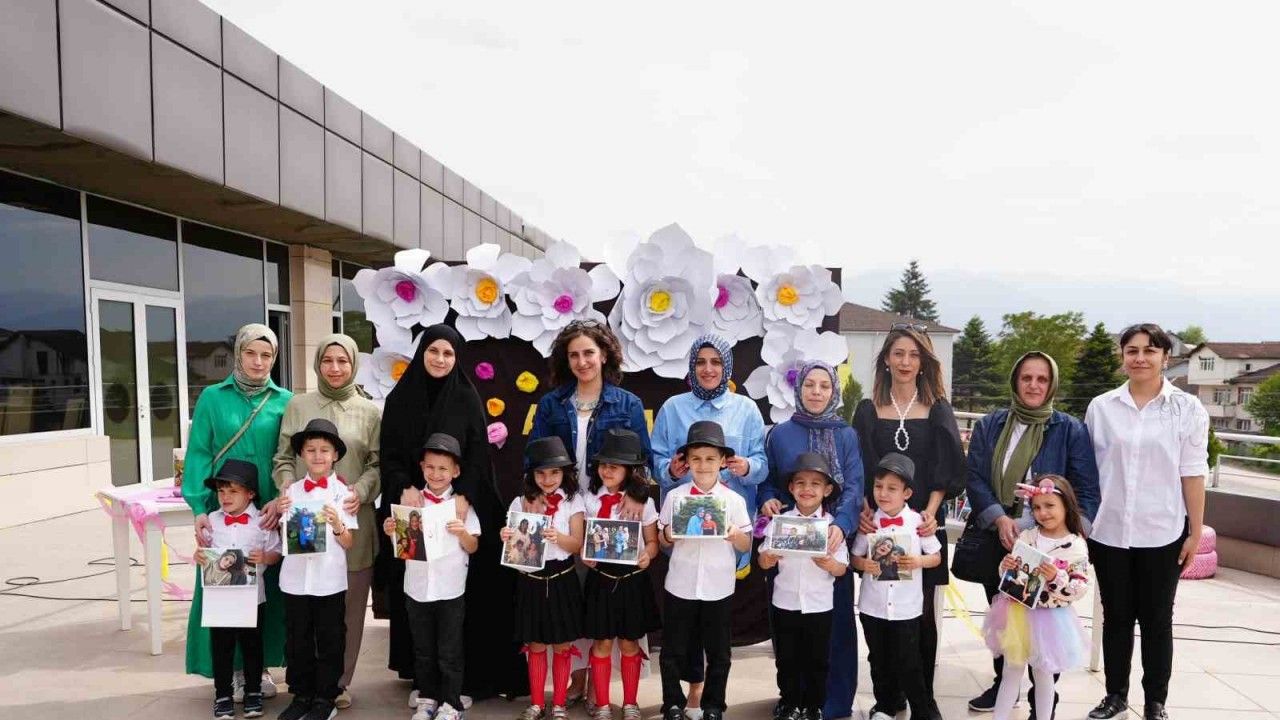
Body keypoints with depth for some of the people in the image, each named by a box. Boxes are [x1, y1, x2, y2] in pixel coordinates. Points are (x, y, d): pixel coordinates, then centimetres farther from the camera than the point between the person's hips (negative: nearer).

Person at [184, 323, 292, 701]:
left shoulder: (285, 401, 3)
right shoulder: (212, 398, 2)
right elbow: (198, 455, -1)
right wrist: (200, 509, -11)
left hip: (270, 510, 1)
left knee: (269, 585, 6)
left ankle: (261, 665, 21)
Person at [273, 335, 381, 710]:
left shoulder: (370, 411, 7)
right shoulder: (297, 406, 8)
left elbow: (378, 464, 5)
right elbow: (283, 459, 9)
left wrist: (360, 492, -13)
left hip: (353, 521, 0)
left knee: (350, 602, 4)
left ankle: (340, 681, 18)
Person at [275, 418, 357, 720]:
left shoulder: (342, 492, -3)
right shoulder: (292, 491, 3)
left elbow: (348, 544, -4)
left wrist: (337, 525, -23)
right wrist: (282, 514, -9)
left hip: (330, 580, -2)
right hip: (295, 578, 2)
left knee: (329, 641, 7)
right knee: (297, 641, 12)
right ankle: (301, 695, 26)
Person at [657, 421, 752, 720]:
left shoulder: (734, 500, -2)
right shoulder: (674, 496, -2)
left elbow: (746, 546, 2)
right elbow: (663, 542, 5)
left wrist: (735, 535, -19)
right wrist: (668, 534, -17)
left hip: (719, 588, 0)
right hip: (680, 586, 0)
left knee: (718, 652, 12)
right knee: (673, 650, 10)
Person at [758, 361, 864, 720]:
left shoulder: (847, 435, 4)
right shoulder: (779, 433, 5)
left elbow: (854, 486, -6)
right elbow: (767, 480, 8)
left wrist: (841, 524, -24)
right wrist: (768, 500, -15)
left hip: (833, 538, 0)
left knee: (834, 617, 3)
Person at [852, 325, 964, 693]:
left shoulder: (938, 409, 7)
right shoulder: (867, 410, 7)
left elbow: (945, 470, 0)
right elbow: (858, 469, 4)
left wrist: (930, 512, -14)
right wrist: (860, 508, -13)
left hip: (923, 524, 0)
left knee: (922, 611, 3)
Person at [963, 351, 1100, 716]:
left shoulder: (1071, 430, -2)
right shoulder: (989, 425, 4)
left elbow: (1086, 490, -4)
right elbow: (974, 478, -1)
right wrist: (999, 518, -15)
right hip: (997, 541, 3)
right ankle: (1003, 683, 35)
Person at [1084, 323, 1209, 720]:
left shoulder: (1187, 408, -2)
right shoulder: (1101, 407, 2)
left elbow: (1192, 474, -2)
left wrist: (1195, 532, -2)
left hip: (1163, 533, -1)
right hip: (1108, 531, 2)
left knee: (1157, 619, 10)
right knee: (1116, 616, 12)